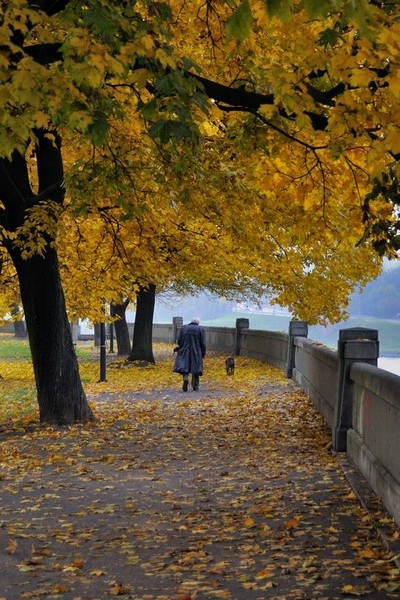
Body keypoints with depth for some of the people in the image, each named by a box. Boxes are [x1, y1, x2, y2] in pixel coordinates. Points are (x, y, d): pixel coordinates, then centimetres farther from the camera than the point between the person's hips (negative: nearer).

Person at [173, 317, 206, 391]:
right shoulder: (201, 329, -2)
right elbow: (203, 343, -4)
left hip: (185, 352, 0)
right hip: (196, 353, 0)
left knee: (184, 367, 3)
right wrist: (203, 354, 6)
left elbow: (179, 341, 2)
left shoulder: (184, 328, 2)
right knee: (195, 368, 10)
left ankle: (185, 378, -25)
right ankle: (195, 386, 13)